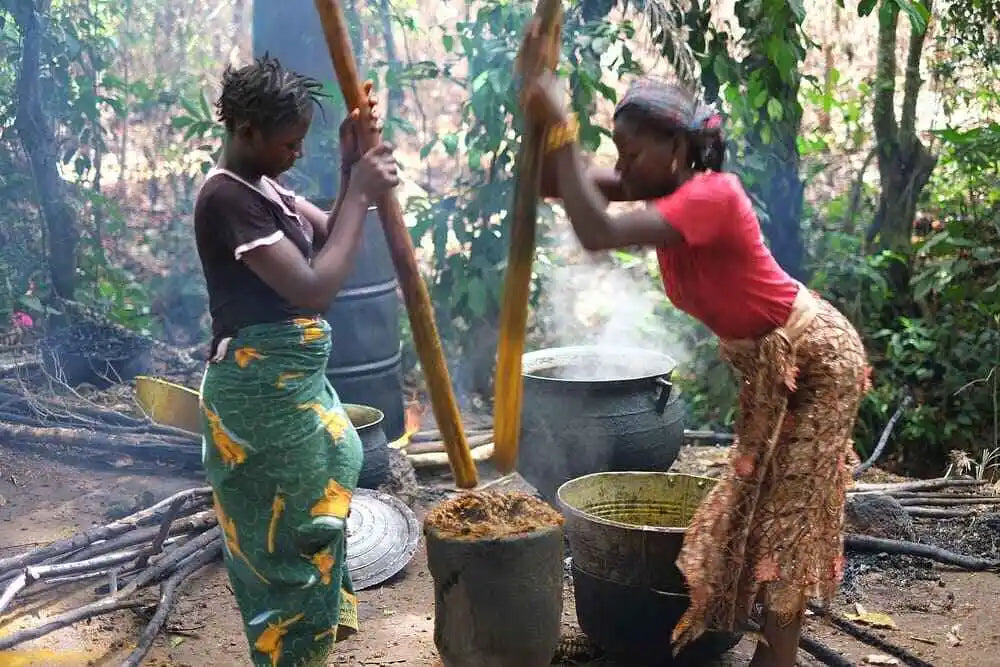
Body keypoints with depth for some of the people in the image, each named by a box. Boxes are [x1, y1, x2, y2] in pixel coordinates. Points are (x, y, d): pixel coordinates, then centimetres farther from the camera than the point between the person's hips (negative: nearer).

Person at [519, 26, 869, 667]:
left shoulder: (711, 194, -32)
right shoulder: (671, 187, -5)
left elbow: (598, 233, -42)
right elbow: (562, 182, -8)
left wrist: (560, 127, -39)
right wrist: (542, 99, -20)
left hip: (812, 355, -9)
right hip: (766, 358, 9)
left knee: (790, 505, -3)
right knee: (759, 495, 20)